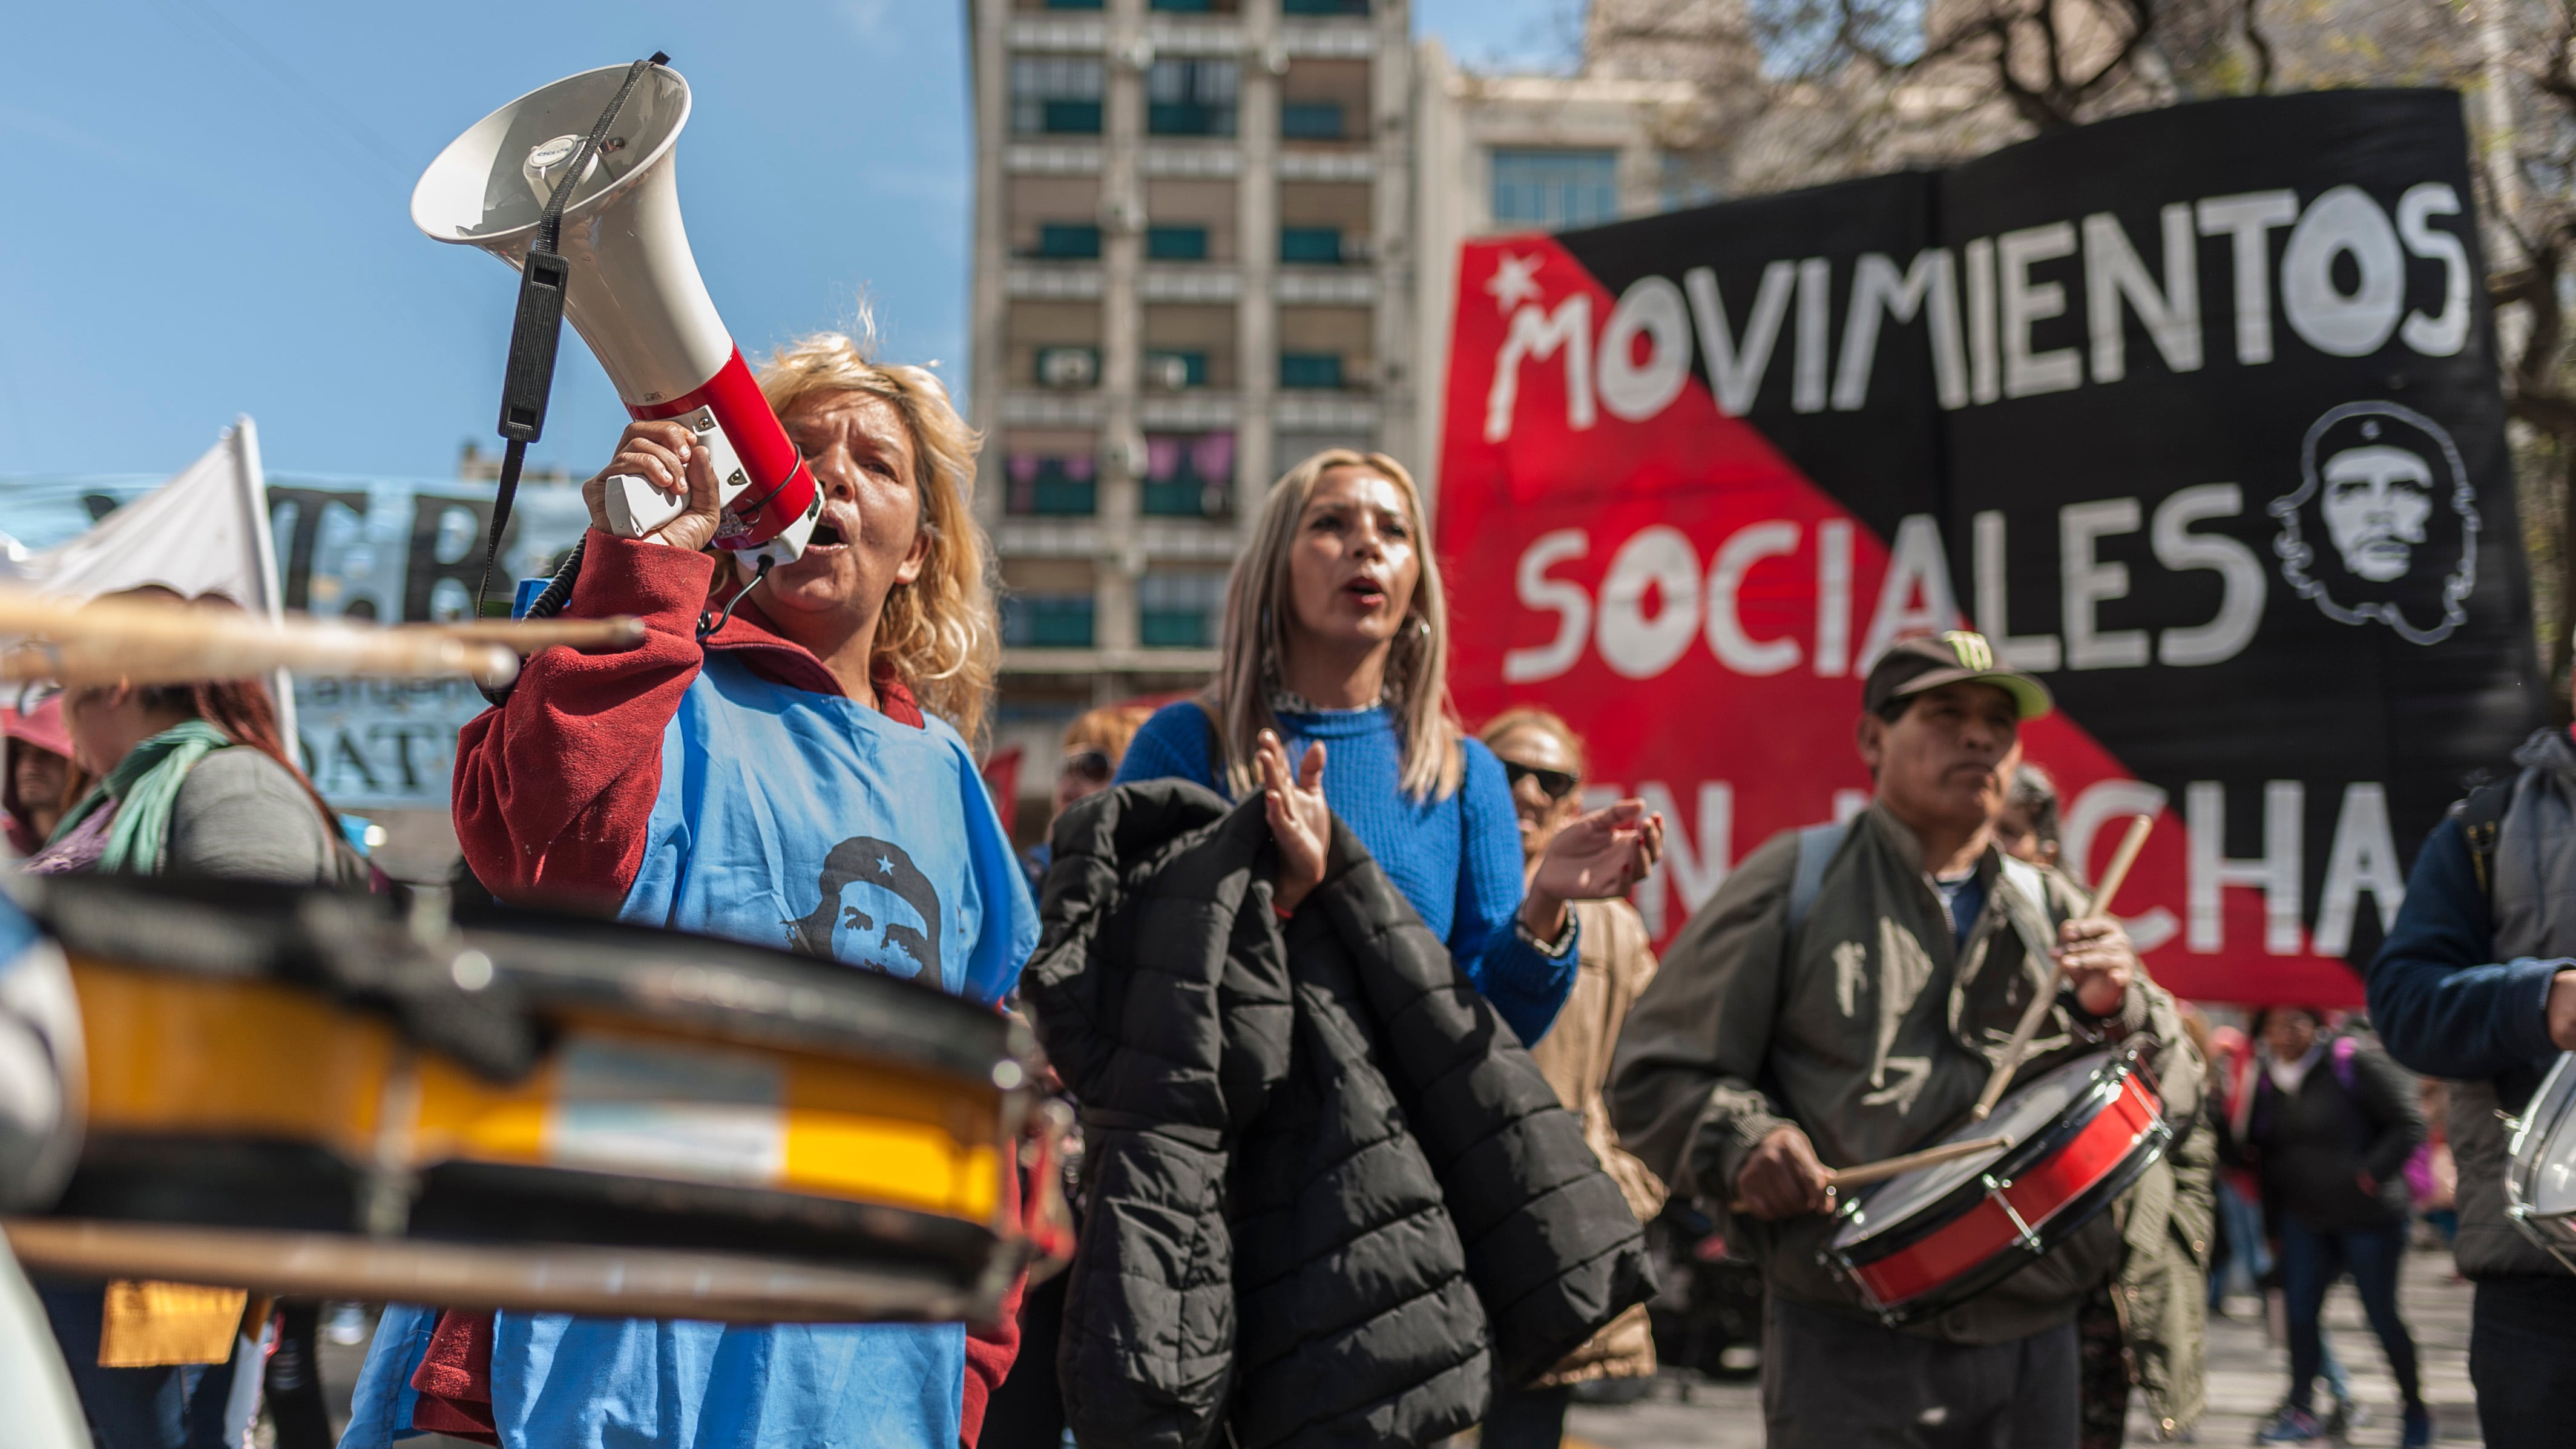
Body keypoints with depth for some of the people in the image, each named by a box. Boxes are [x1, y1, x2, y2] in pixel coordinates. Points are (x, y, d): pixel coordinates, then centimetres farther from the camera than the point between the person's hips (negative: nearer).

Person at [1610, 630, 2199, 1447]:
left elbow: (2175, 1101, 10)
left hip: (2033, 1344, 4)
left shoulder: (2054, 911, 15)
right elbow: (1656, 1071, 2)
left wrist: (2117, 1011, -9)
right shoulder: (1798, 880, 4)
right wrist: (1740, 1140, -17)